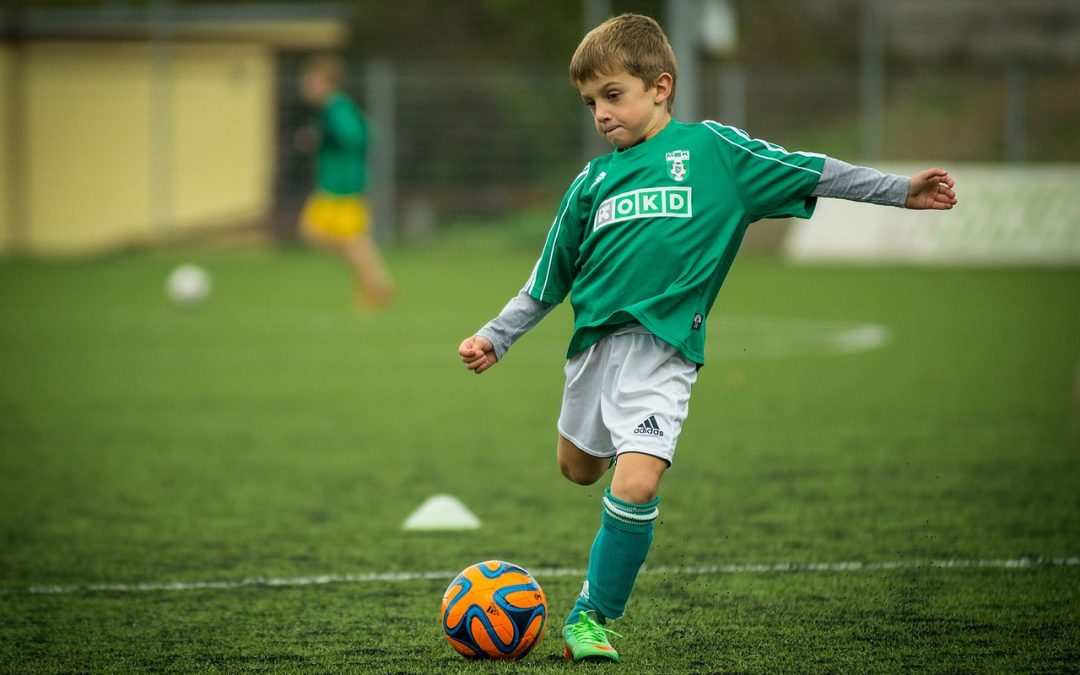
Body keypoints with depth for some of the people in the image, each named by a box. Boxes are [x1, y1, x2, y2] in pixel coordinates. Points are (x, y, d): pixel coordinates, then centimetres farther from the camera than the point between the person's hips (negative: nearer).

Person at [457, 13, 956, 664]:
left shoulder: (711, 148, 1)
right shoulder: (593, 181, 11)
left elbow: (808, 172, 3)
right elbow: (547, 282, 19)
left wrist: (900, 190, -1)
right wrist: (495, 338, 15)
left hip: (662, 347, -5)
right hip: (594, 339, 5)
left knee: (636, 484, -19)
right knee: (579, 468, 19)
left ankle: (592, 616, -4)